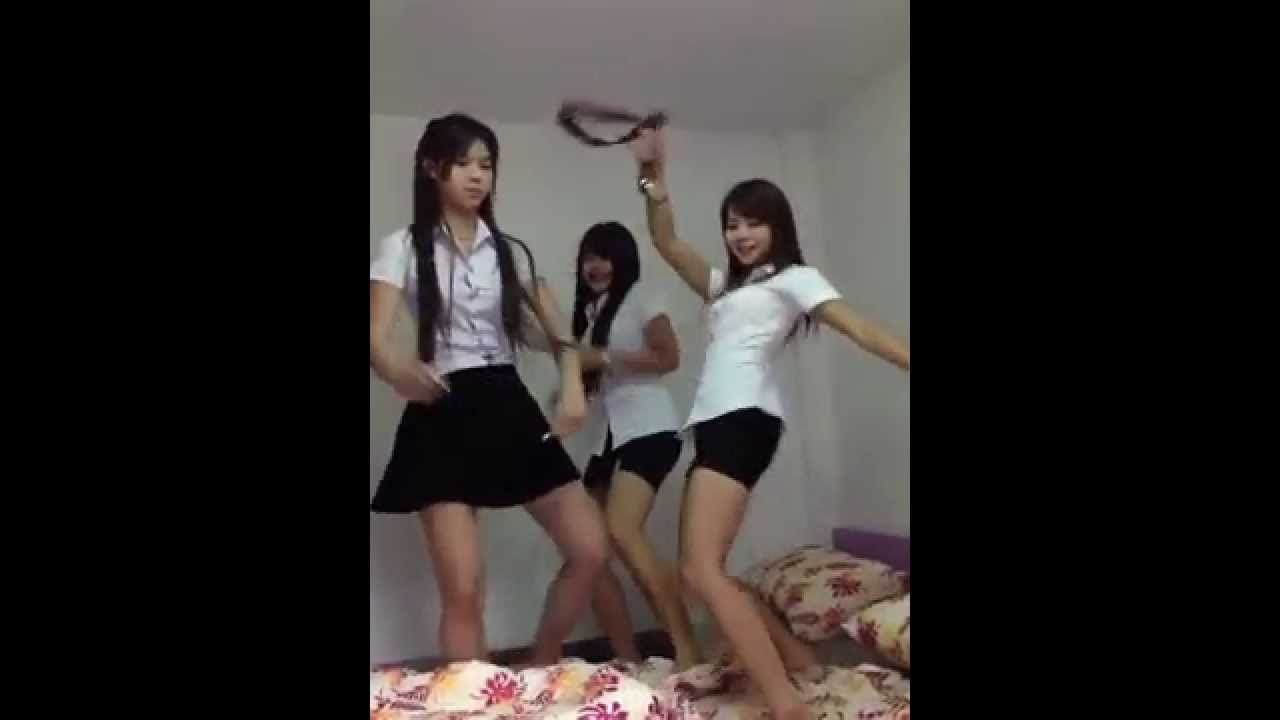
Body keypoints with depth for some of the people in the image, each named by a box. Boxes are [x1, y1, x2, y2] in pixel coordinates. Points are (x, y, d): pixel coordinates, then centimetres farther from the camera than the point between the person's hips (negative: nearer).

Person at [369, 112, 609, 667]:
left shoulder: (510, 251, 12)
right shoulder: (402, 248, 2)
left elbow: (559, 335, 14)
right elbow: (376, 338, -12)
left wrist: (573, 387, -8)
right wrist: (397, 368, -37)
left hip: (508, 407, 4)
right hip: (445, 415, -4)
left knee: (591, 550, 0)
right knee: (464, 587, -11)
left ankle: (538, 673, 22)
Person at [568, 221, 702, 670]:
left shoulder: (641, 297, 2)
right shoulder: (588, 310, 23)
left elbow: (669, 358, -10)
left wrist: (606, 358, -11)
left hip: (648, 428, -8)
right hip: (609, 435, 8)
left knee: (623, 533, -27)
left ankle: (687, 648, -23)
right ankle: (628, 660, 5)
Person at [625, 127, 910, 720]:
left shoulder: (794, 278, 9)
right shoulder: (724, 285, 29)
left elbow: (857, 328, -5)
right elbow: (665, 242, 23)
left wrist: (908, 361, -19)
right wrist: (655, 181, 9)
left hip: (745, 419, -8)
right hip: (716, 423, 8)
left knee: (700, 569, -22)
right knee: (701, 569, 3)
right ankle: (798, 658, 14)